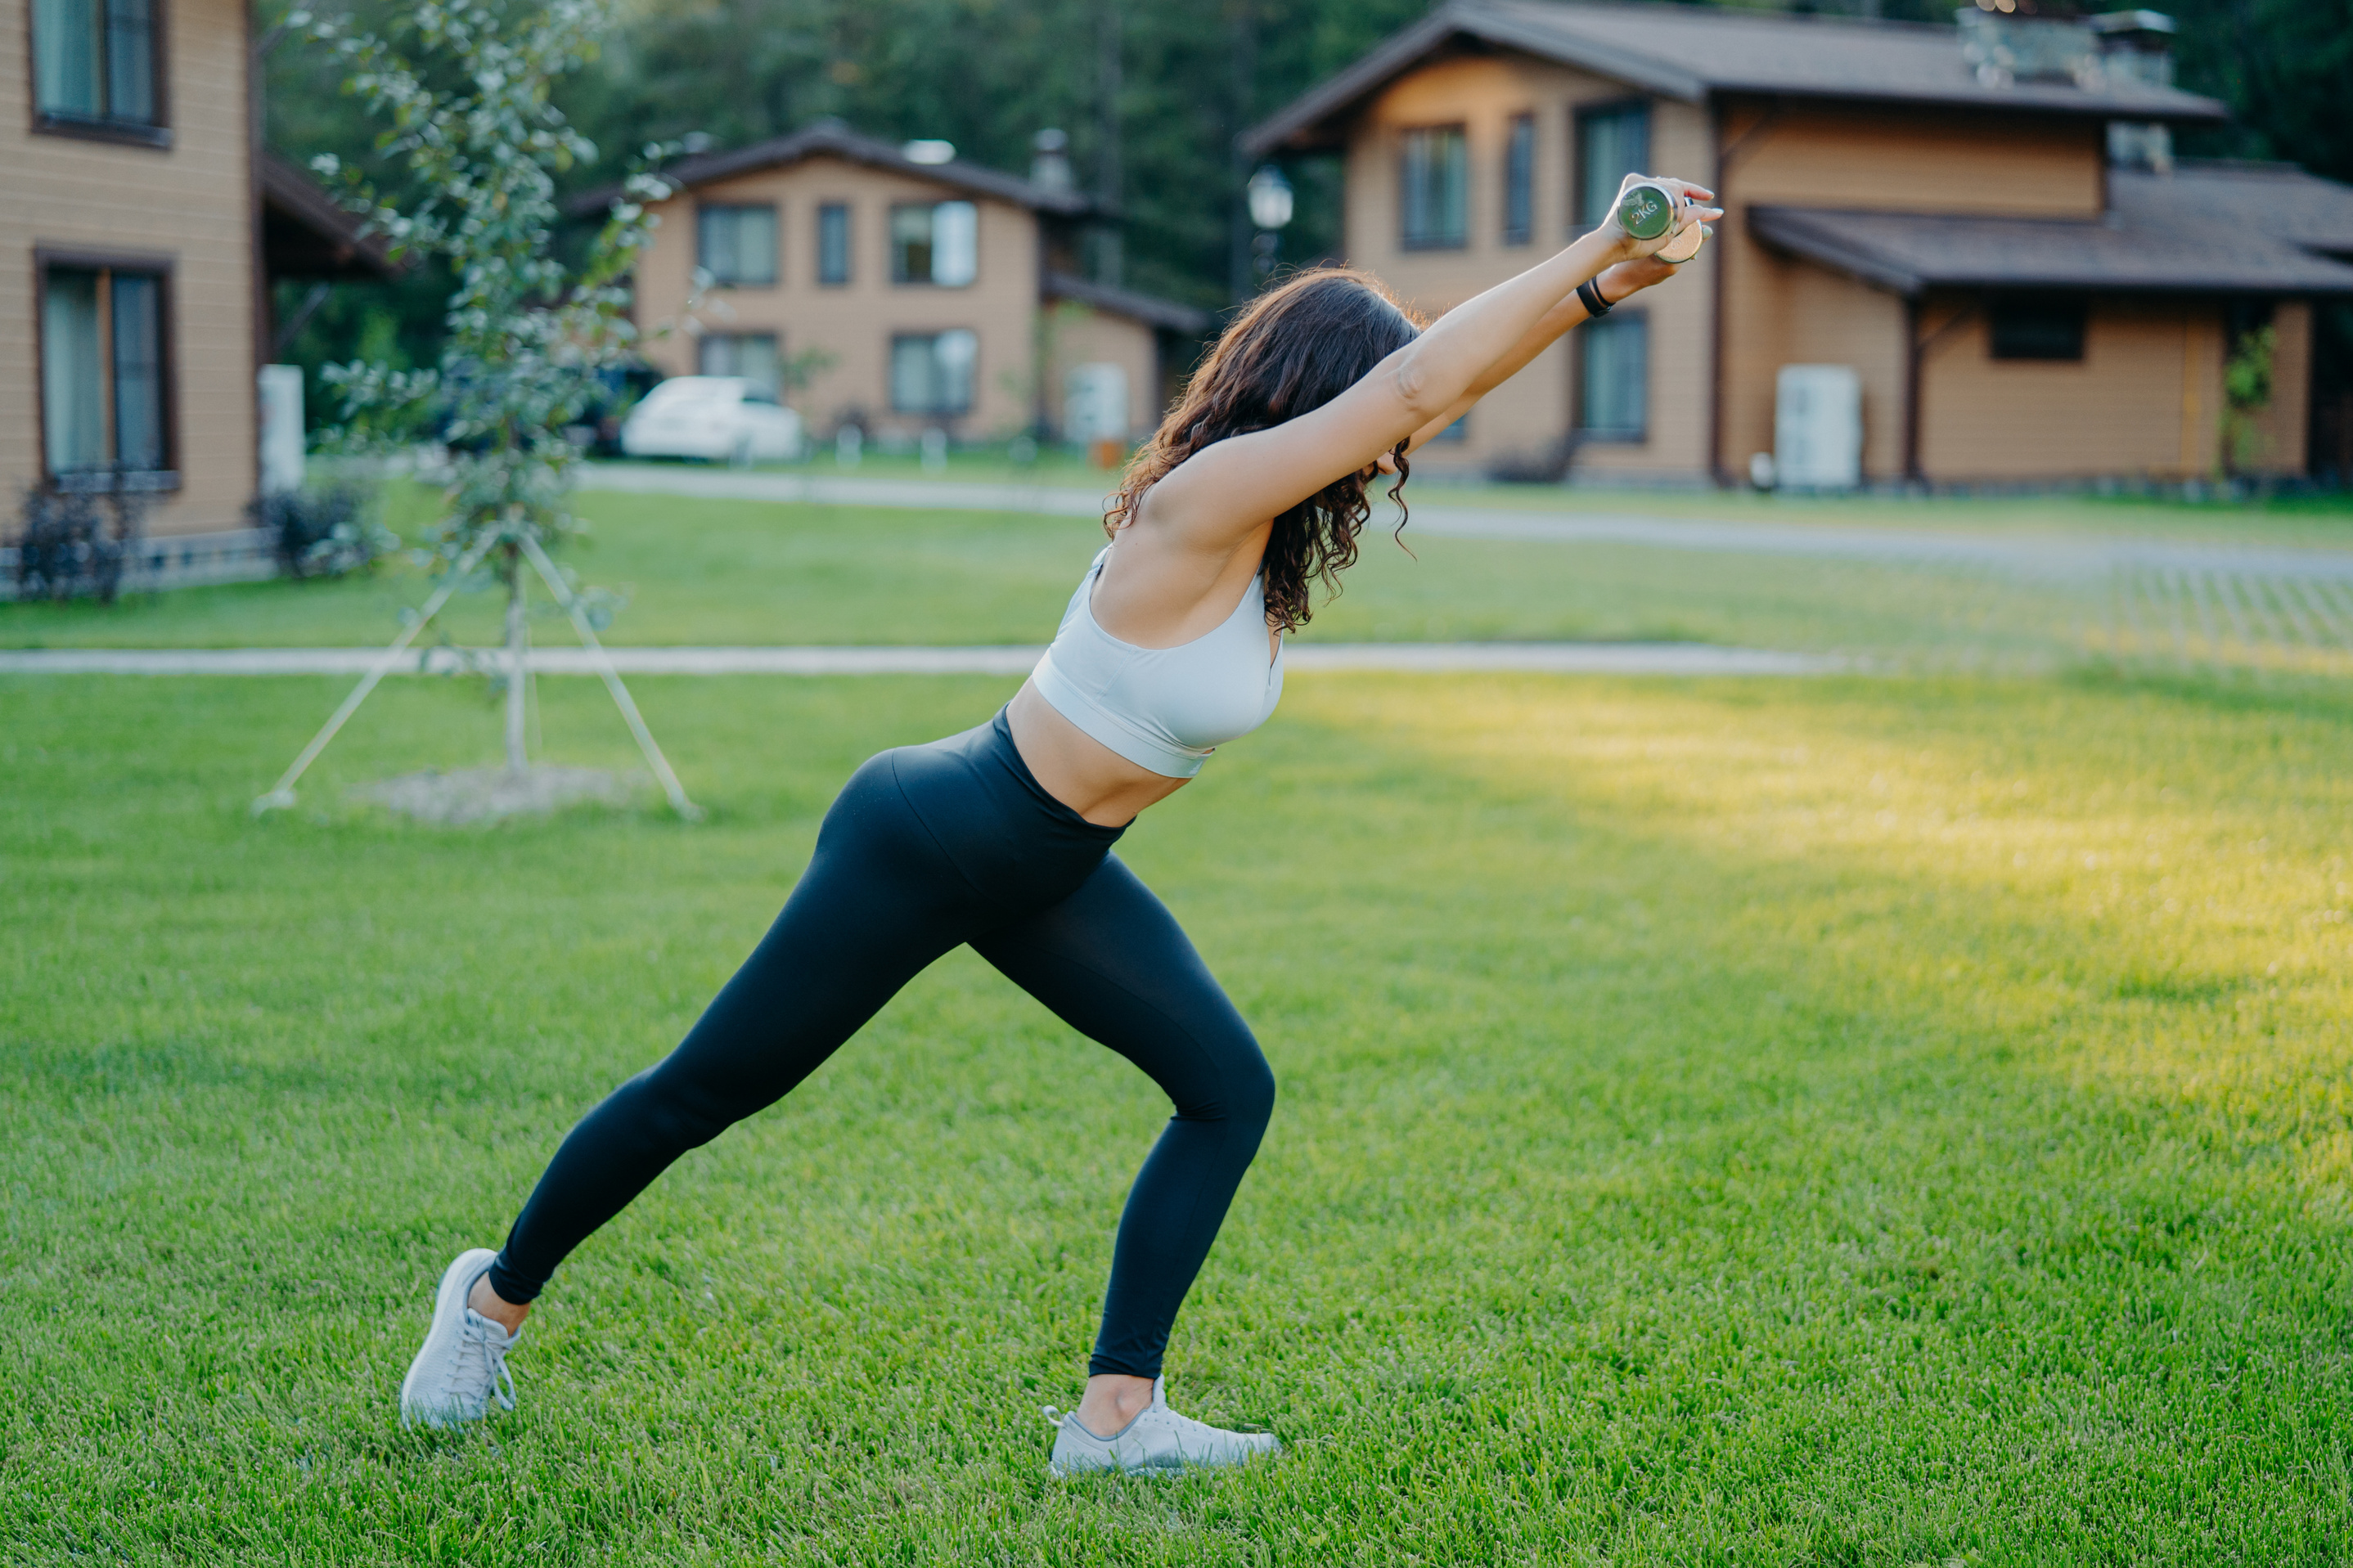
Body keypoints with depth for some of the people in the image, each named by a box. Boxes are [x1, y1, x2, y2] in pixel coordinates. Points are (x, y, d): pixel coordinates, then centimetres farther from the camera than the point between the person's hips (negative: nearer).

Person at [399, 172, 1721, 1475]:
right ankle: (498, 1298, 28)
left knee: (1231, 1091, -1)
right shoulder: (1202, 505, -26)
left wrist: (1599, 288, -3)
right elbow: (1416, 386, -33)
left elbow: (1438, 385, 5)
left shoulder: (1265, 531, -2)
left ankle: (1116, 1417, 3)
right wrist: (1595, 250, -29)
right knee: (709, 1090, 7)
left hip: (1052, 877, 9)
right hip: (928, 842, -9)